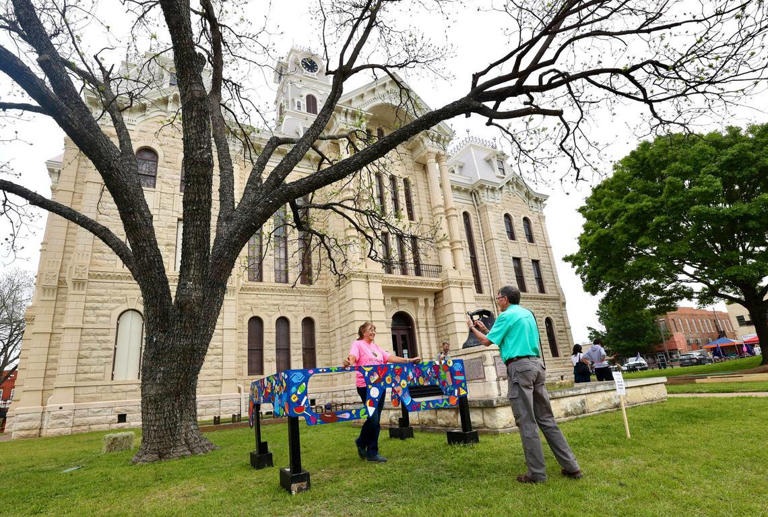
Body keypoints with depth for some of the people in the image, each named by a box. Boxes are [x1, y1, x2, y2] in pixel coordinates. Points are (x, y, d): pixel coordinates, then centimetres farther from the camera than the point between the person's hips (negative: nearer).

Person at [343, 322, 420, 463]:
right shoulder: (358, 344, 1)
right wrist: (349, 362, -42)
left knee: (376, 420, 9)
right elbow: (352, 356, -18)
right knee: (373, 418, -10)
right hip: (366, 386, -7)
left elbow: (390, 357, 16)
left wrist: (409, 360, 9)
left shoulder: (376, 347, 21)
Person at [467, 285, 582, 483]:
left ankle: (537, 473, 4)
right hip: (536, 364, 8)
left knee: (527, 422, -2)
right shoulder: (528, 314, 19)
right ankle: (571, 467, 15)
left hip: (519, 367, -8)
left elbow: (487, 342, -4)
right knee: (546, 419, 13)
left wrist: (472, 328, 12)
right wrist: (485, 329, 26)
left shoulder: (506, 316, -7)